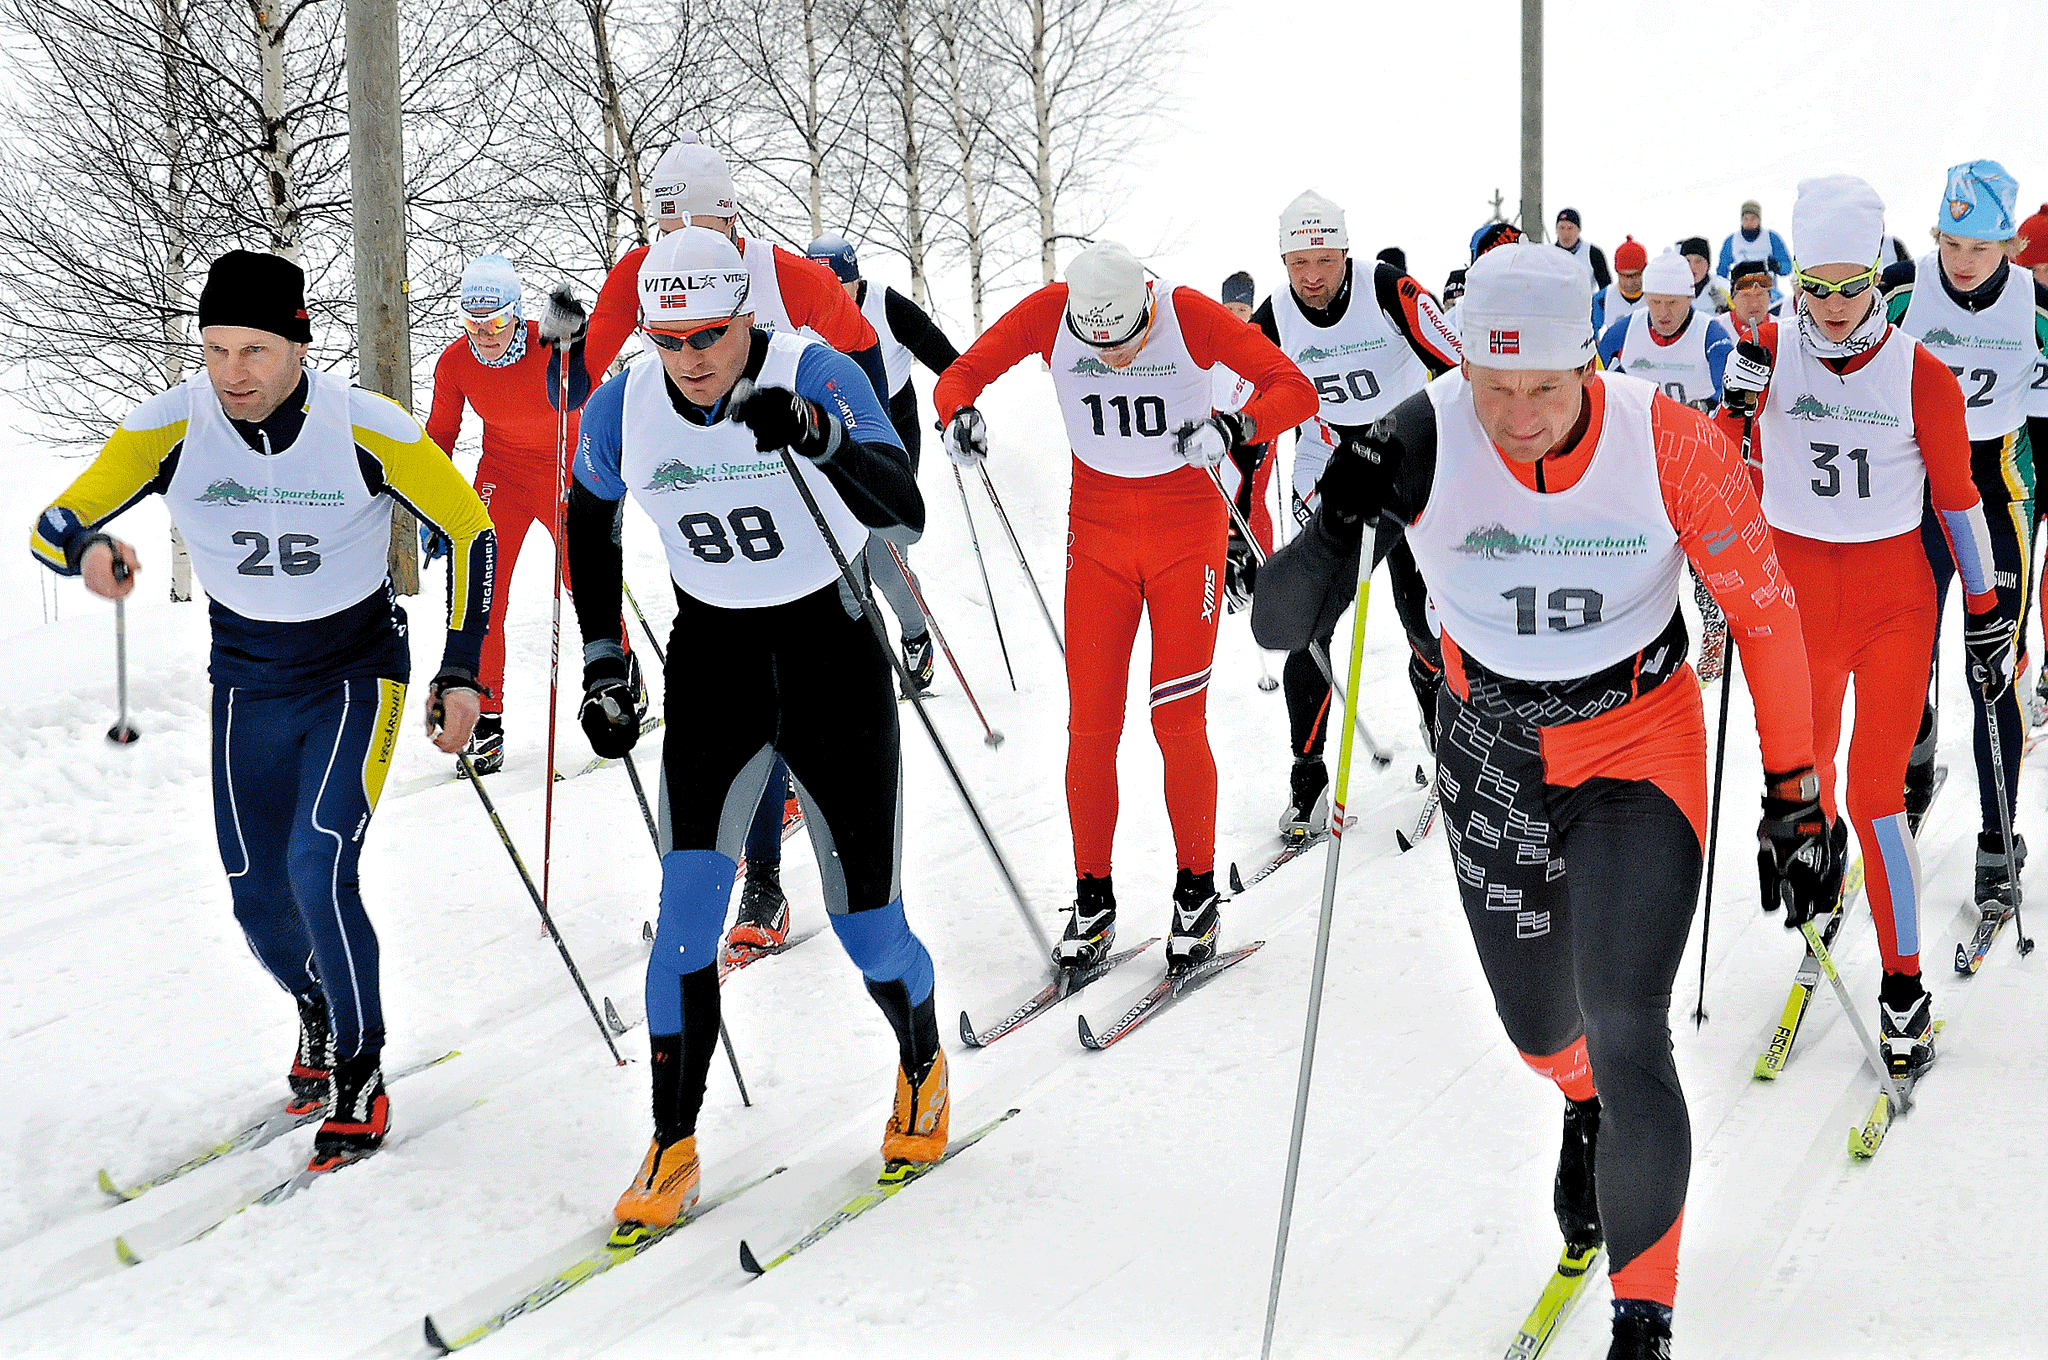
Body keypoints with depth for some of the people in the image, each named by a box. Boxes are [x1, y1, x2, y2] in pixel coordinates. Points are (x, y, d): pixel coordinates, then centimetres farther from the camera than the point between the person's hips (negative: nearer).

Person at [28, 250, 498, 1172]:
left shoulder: (368, 431, -22)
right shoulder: (171, 428, -17)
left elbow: (469, 529, -8)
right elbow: (53, 524, -13)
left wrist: (461, 671, -12)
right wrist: (88, 549, -38)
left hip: (358, 671, -3)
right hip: (247, 681, 3)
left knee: (319, 868, -20)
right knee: (258, 896, 7)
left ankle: (361, 1072, -1)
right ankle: (317, 1011, 40)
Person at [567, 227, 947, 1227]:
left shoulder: (817, 376, -18)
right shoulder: (624, 410, -7)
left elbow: (906, 515, -29)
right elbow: (589, 522, 13)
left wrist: (818, 438, -46)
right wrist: (601, 662, 9)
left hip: (831, 650, -2)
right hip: (713, 661, 2)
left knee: (866, 925, 2)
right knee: (687, 910, -13)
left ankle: (922, 1068, 33)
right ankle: (672, 1151, -3)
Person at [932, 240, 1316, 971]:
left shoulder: (1190, 316, -18)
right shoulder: (1050, 313, -12)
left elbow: (1296, 390, -20)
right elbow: (960, 375, -7)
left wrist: (1234, 426, -40)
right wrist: (960, 413, -30)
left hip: (1185, 531, -2)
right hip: (1097, 532, 2)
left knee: (1178, 720, -5)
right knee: (1091, 725, 0)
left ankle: (1197, 893, 11)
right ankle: (1092, 900, 12)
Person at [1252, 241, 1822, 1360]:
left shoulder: (1673, 446, -22)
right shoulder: (1424, 442, -22)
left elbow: (1764, 613, -8)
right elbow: (1280, 627, -21)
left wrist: (1794, 793, -6)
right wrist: (1340, 525, -41)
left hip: (1640, 752, -2)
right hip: (1492, 752, 2)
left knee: (1626, 1033, -16)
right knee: (1540, 1026, 19)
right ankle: (1585, 1105, 59)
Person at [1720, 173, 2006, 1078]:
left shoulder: (1922, 375, -9)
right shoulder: (1769, 350, -5)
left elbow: (1957, 496, 0)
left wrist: (1987, 615, 4)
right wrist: (1736, 403, -20)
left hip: (1895, 597, -2)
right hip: (1794, 586, 2)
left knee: (1876, 794, -8)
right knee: (1805, 766, 16)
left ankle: (1904, 989, 3)